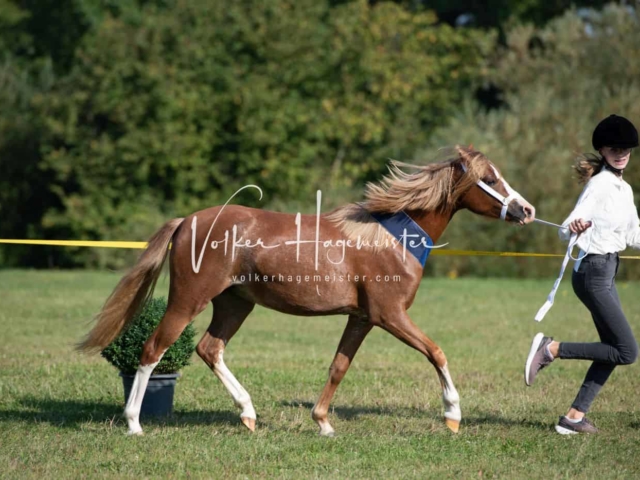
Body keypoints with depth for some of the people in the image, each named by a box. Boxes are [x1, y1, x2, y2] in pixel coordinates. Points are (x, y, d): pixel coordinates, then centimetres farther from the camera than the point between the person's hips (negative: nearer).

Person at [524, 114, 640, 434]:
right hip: (593, 272, -9)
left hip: (607, 272, 9)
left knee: (613, 351, 9)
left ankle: (575, 416, 9)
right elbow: (565, 231, -18)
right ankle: (551, 349, -6)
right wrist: (575, 227, -39)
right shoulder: (599, 185, -12)